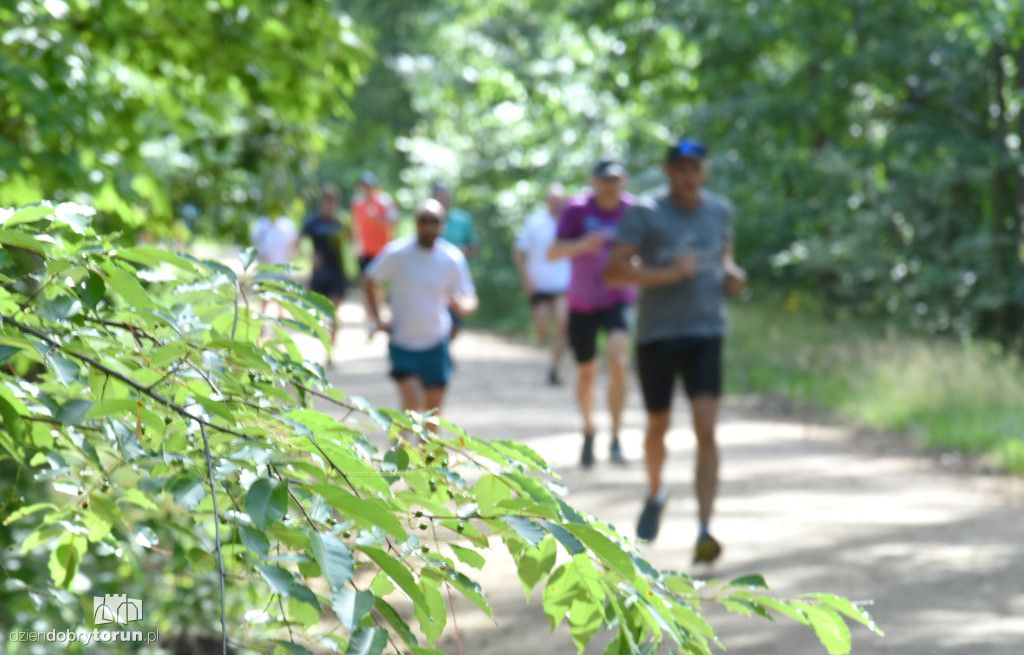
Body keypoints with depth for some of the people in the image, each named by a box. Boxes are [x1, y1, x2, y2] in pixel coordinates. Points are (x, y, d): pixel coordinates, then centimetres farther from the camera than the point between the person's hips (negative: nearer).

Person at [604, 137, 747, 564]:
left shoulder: (720, 211, 7)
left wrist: (731, 273, 3)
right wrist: (667, 274, -26)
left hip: (706, 334, 1)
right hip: (657, 334, -1)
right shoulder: (645, 214, -7)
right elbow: (614, 271, -15)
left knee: (706, 429, -14)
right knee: (658, 426, 13)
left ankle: (704, 533, -18)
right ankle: (655, 493, 45)